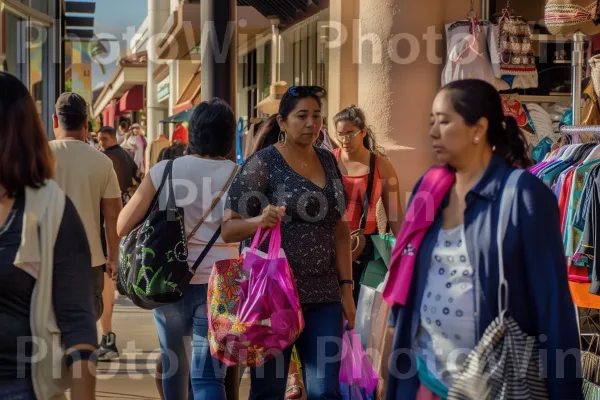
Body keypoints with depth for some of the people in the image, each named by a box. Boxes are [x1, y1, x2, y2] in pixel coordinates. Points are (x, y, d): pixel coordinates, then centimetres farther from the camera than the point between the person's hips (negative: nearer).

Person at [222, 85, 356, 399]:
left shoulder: (328, 162, 10)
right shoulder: (262, 163, -6)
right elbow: (228, 229, -8)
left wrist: (346, 288, 9)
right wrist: (260, 221, -28)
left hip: (323, 297, 5)